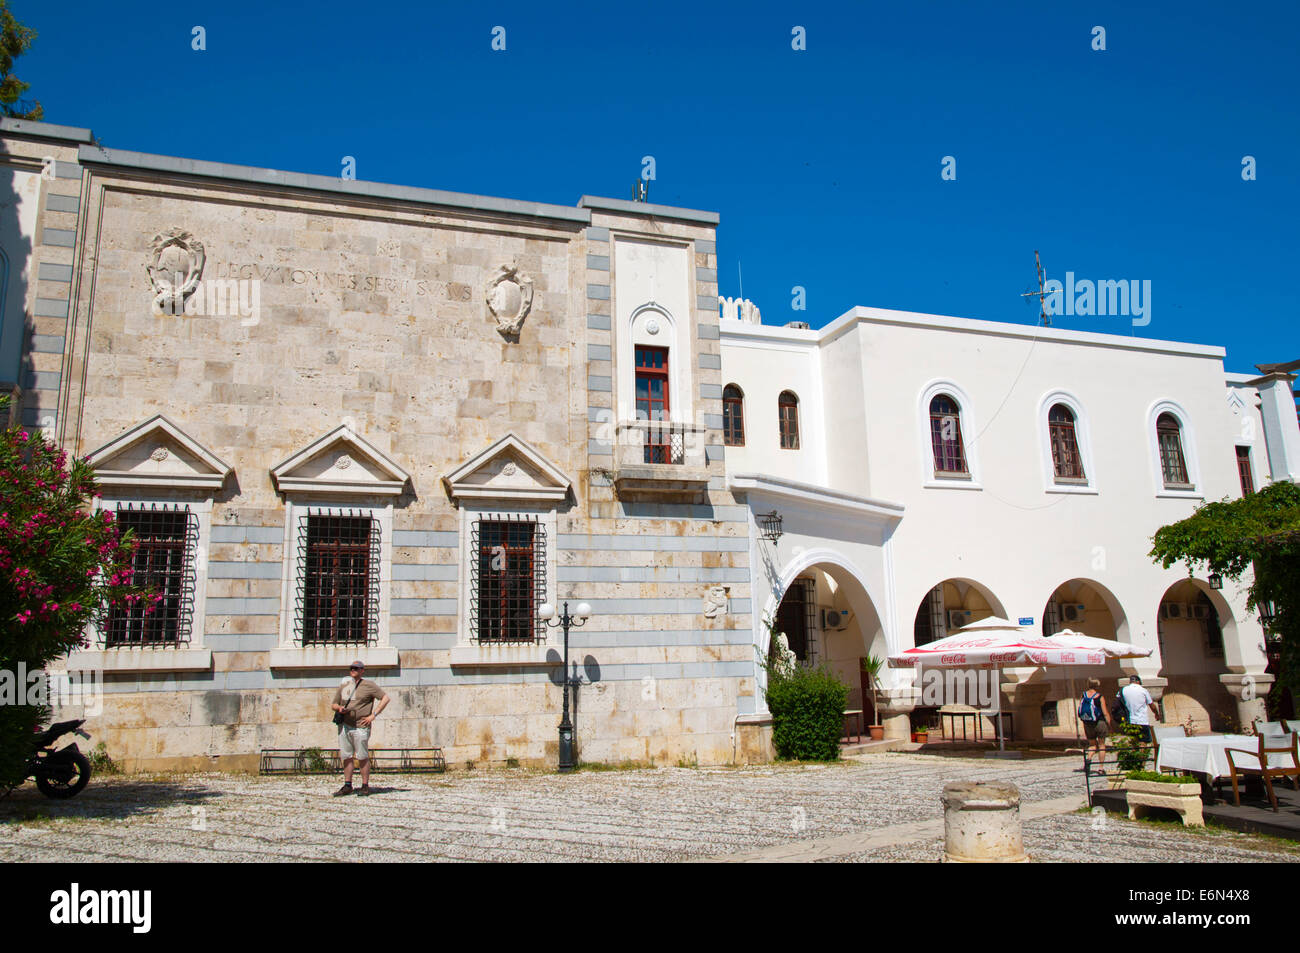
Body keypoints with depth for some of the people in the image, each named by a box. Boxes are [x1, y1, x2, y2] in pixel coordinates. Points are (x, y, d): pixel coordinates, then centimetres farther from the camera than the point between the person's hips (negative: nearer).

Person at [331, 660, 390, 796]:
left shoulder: (368, 685, -1)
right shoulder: (344, 686, 15)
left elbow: (385, 698, -4)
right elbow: (333, 704, 22)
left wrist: (373, 715, -9)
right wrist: (339, 708, -3)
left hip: (360, 727, -5)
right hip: (344, 726, 5)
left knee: (362, 757, -1)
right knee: (346, 757, 8)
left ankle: (365, 786, 6)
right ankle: (347, 786, 16)